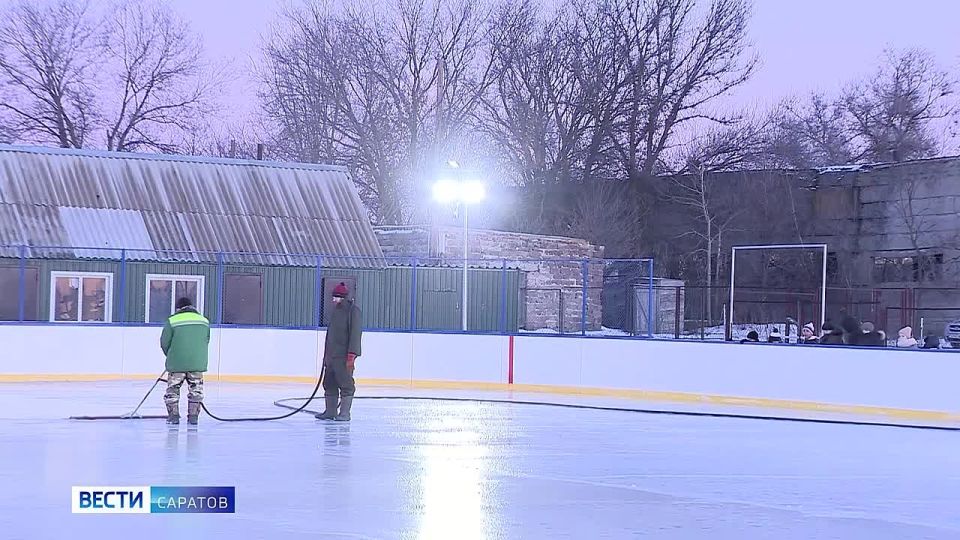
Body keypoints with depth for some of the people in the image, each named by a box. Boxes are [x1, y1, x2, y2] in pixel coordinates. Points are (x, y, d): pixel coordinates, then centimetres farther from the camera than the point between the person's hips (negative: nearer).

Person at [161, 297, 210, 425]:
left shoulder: (172, 321, -4)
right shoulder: (204, 320, 7)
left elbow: (164, 343, 0)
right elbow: (206, 341, 11)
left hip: (176, 362, -2)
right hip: (197, 362, 2)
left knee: (173, 387, 11)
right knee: (196, 388, 14)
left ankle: (173, 415, 10)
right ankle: (193, 415, 11)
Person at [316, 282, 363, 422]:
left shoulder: (353, 311, -9)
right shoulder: (335, 311, 18)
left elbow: (355, 333, -15)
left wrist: (351, 355, -21)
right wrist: (326, 355, 21)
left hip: (344, 357, -9)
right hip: (331, 356, 9)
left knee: (346, 384, -5)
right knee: (329, 384, 10)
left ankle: (345, 413, -3)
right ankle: (330, 411, 16)